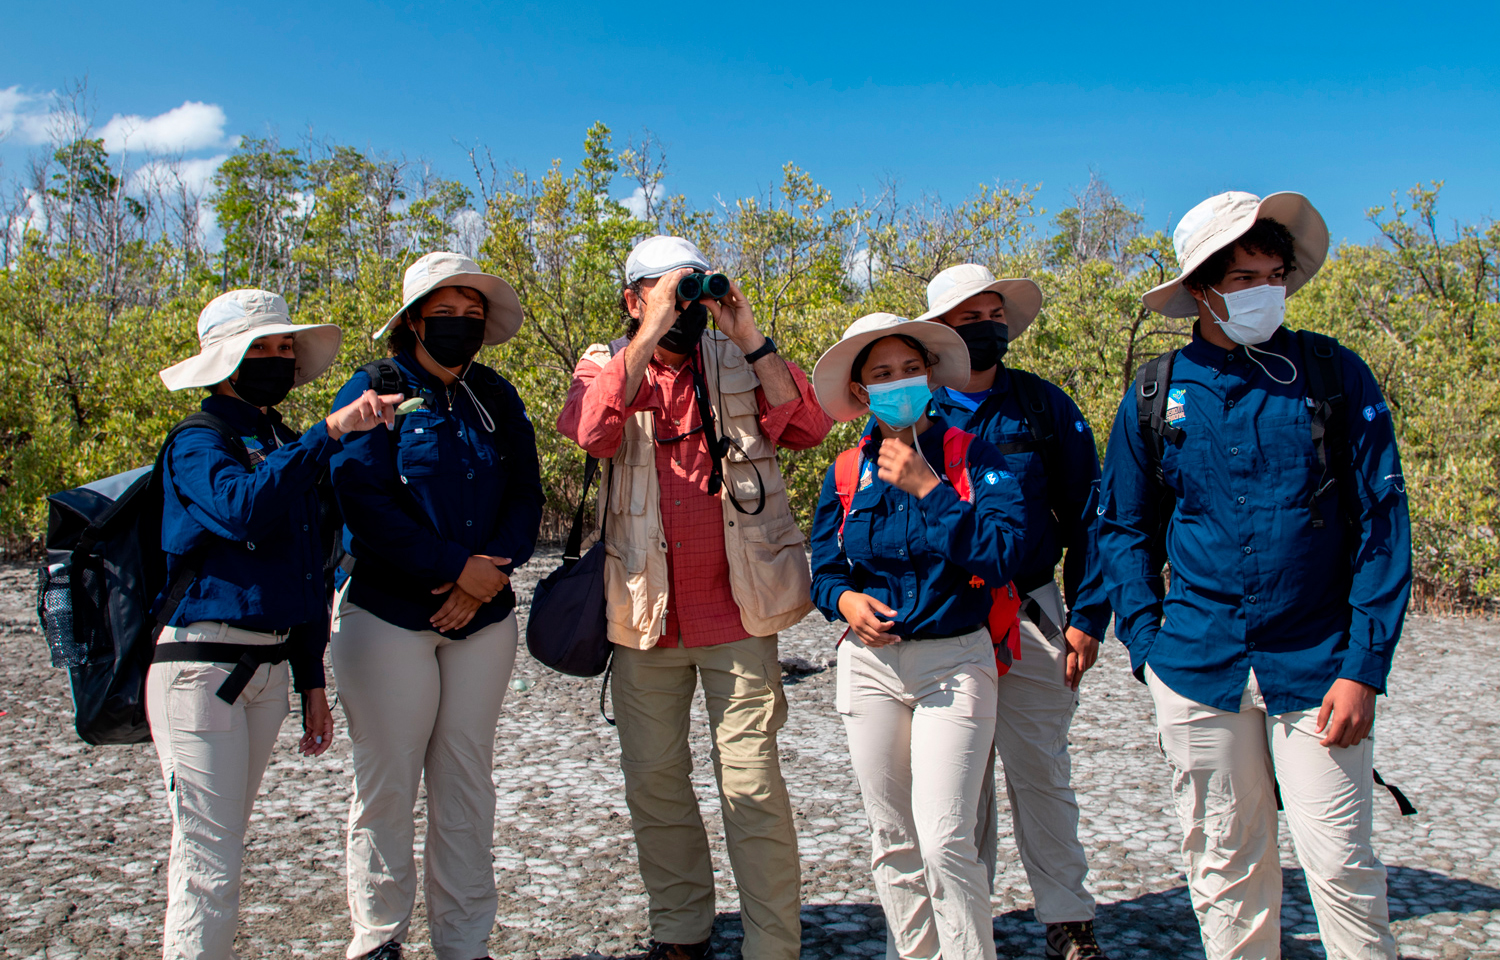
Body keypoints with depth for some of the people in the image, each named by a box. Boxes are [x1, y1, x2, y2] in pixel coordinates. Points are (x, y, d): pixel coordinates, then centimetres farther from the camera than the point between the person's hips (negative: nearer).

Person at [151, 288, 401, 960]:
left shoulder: (288, 449, 15)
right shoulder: (198, 443, -6)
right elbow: (242, 508, -30)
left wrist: (311, 681, 16)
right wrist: (330, 432, -36)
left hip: (269, 666, 7)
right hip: (200, 667, -7)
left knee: (226, 845, 16)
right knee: (208, 861, -7)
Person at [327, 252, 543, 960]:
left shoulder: (496, 398, 9)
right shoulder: (375, 389, -4)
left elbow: (525, 496, 4)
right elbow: (363, 501, -14)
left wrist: (490, 573, -12)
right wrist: (456, 566, -16)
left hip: (483, 618, 4)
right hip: (387, 615, -4)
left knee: (468, 779, 9)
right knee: (388, 781, 3)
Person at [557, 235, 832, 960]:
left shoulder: (738, 364, 8)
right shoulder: (606, 367, 8)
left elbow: (808, 428, -8)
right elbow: (592, 430, -16)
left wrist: (750, 339, -11)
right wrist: (653, 331, -18)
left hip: (736, 609, -1)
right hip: (645, 610, 2)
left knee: (751, 782, -3)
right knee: (653, 777, 12)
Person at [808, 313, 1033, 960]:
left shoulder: (970, 455, -5)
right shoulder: (846, 474, 4)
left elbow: (1005, 553, -15)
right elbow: (825, 568, 10)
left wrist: (928, 488, -19)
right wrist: (844, 599, -12)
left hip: (954, 663, -3)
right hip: (870, 662, 4)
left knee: (944, 840, -11)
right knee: (892, 840, 12)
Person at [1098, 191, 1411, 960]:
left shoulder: (1334, 375, -1)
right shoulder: (1157, 394, 3)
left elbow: (1383, 521, -1)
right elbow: (1123, 527, 11)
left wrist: (1364, 666, -7)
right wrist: (1147, 646, 2)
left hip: (1315, 666, -1)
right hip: (1199, 667, 2)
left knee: (1340, 867, 1)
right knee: (1224, 868, 12)